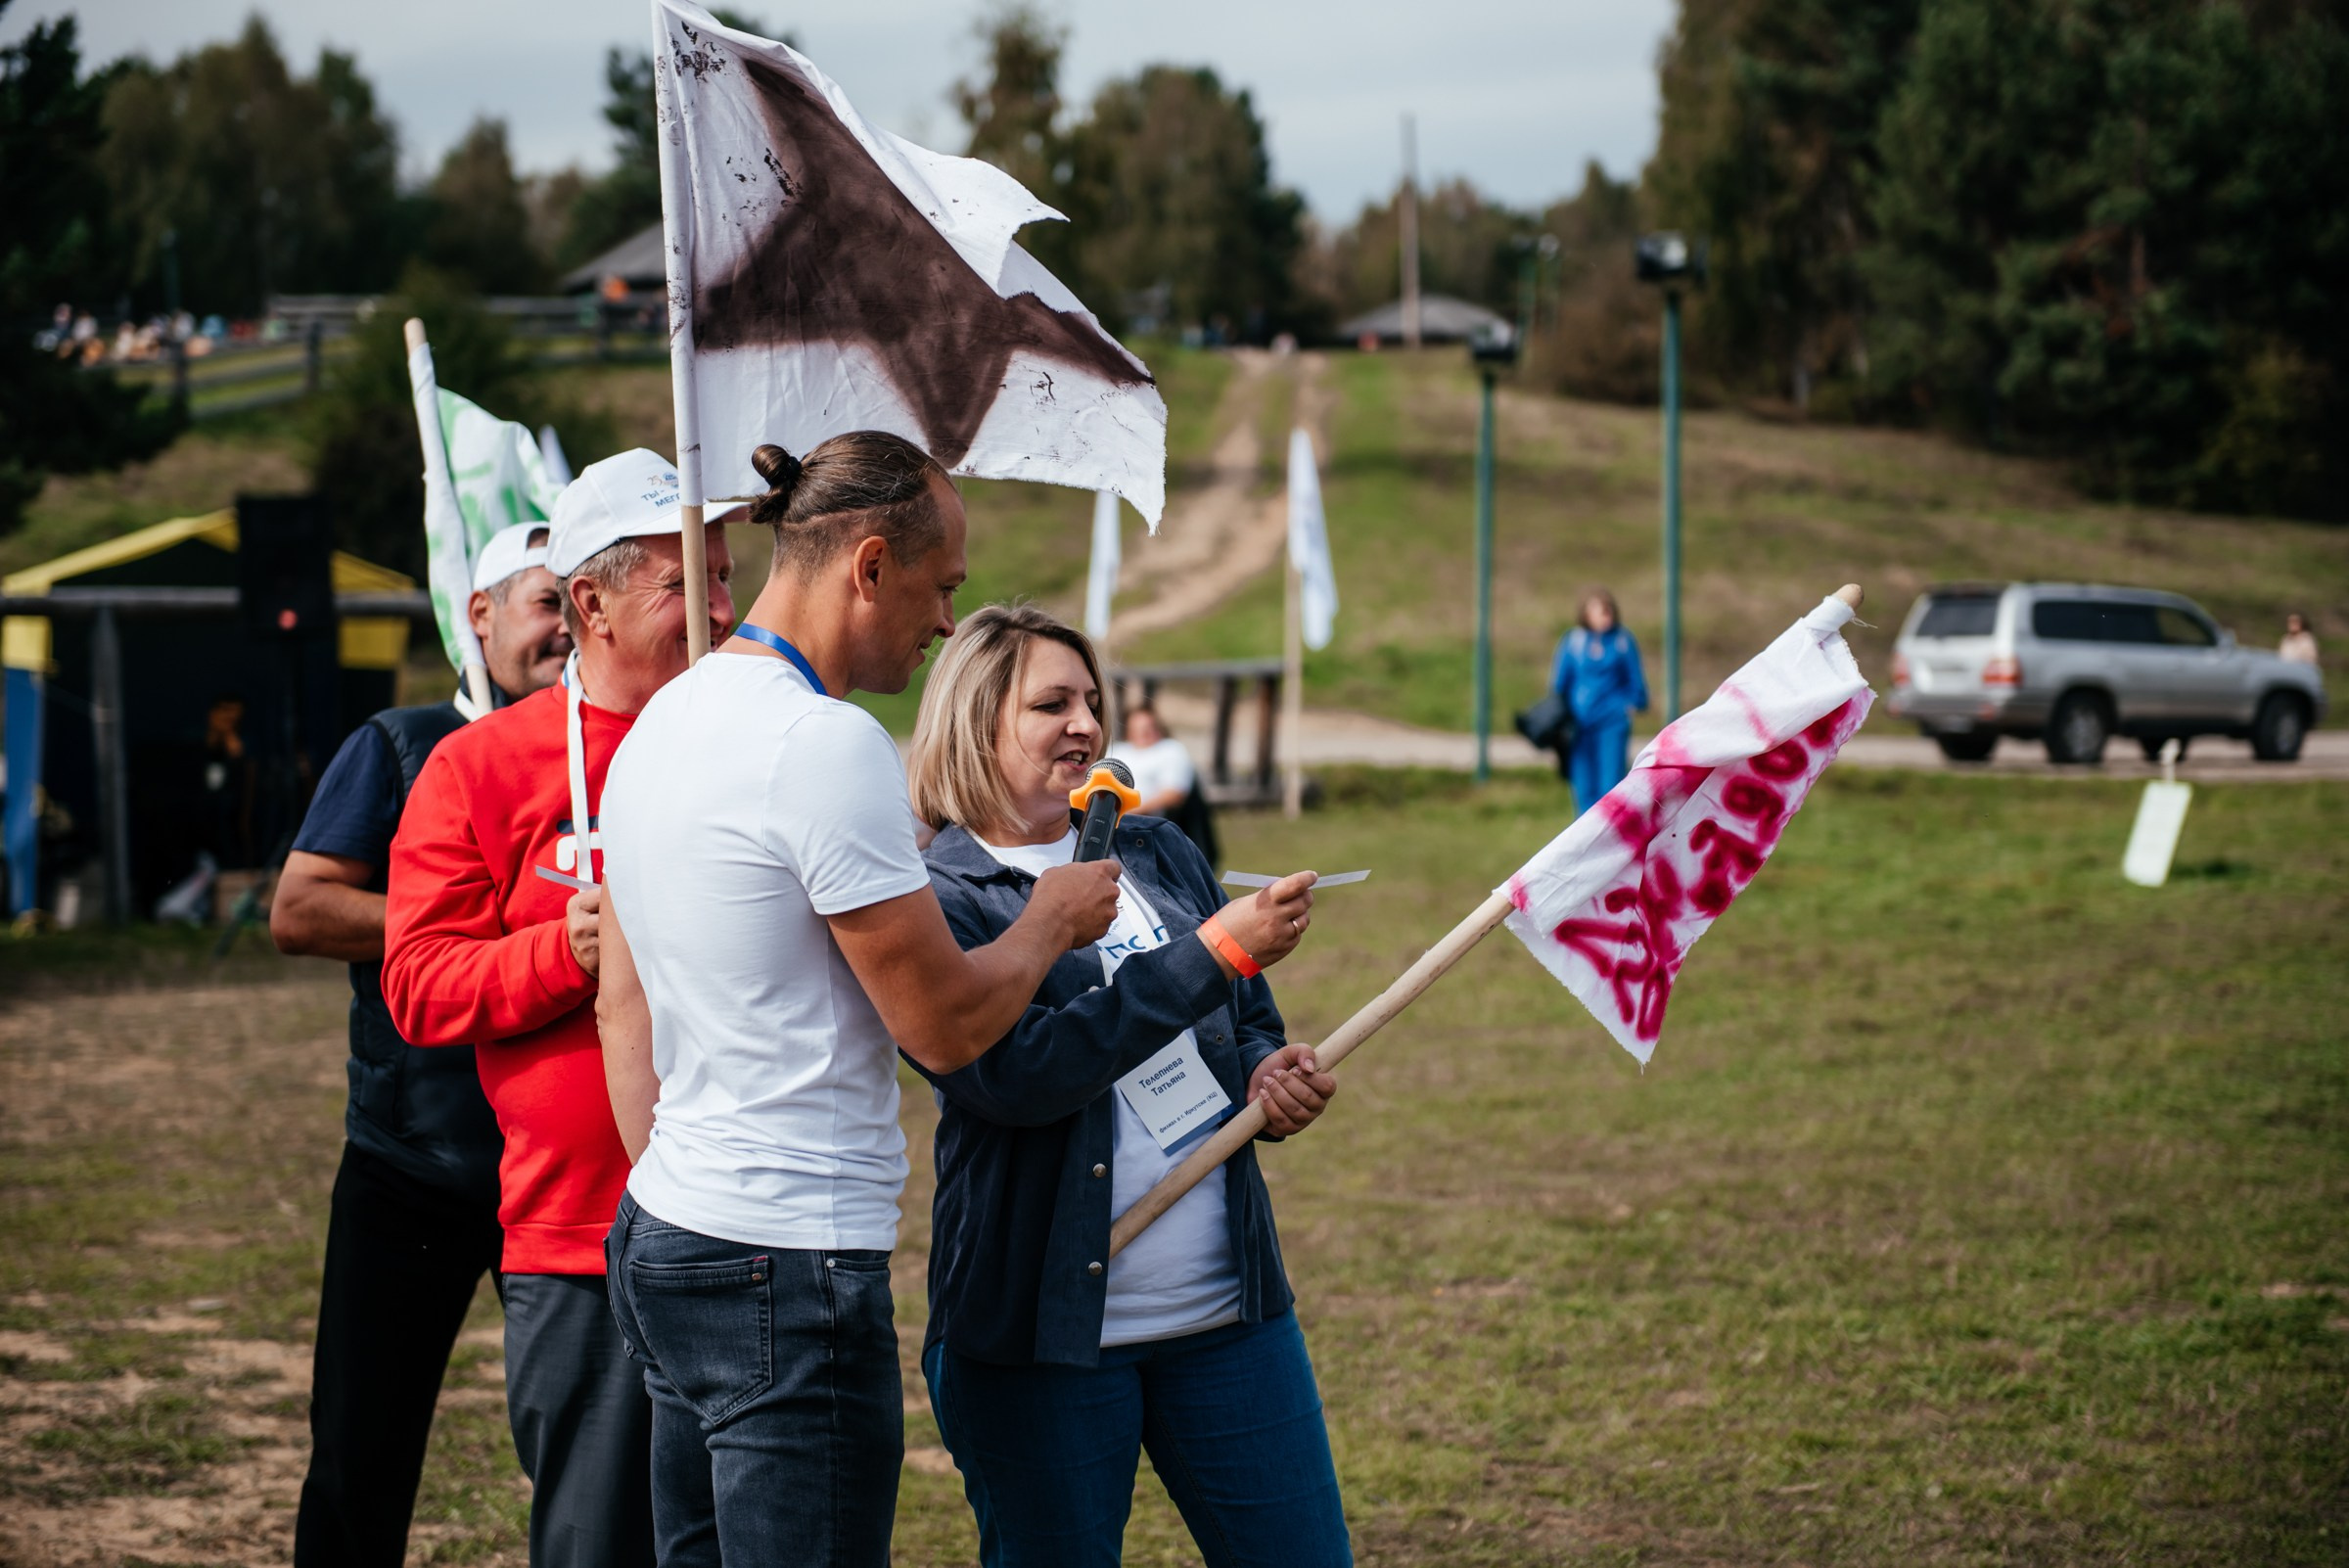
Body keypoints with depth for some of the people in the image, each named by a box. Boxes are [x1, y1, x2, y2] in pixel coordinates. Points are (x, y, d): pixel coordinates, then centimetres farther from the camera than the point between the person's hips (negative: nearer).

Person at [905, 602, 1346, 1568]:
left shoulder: (1157, 853, 11)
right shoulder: (932, 900, -6)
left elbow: (1250, 1022, 22)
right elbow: (1018, 1072, -21)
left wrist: (1269, 1077, -3)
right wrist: (1219, 950, -21)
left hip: (1229, 1307, 5)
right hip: (1039, 1332, -5)